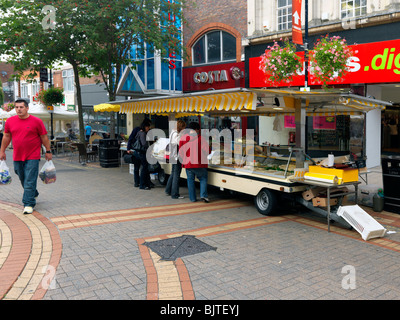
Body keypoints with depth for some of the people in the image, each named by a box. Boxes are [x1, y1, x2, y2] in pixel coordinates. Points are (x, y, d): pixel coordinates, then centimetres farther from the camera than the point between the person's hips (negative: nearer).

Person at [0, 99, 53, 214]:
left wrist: (48, 151, 2)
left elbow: (44, 137, 1)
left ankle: (29, 204, -1)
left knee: (30, 182, -7)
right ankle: (33, 194, 39)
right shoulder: (10, 121, 5)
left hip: (32, 157, -4)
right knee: (23, 179, 16)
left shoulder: (37, 121, -5)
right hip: (17, 157, 5)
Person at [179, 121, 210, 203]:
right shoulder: (200, 138, -7)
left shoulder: (183, 138, 3)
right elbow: (207, 151, -6)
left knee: (190, 180, 11)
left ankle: (193, 198, 12)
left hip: (187, 163, 3)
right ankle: (203, 195, -2)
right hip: (199, 163, -3)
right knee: (203, 178, 12)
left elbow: (181, 151, 8)